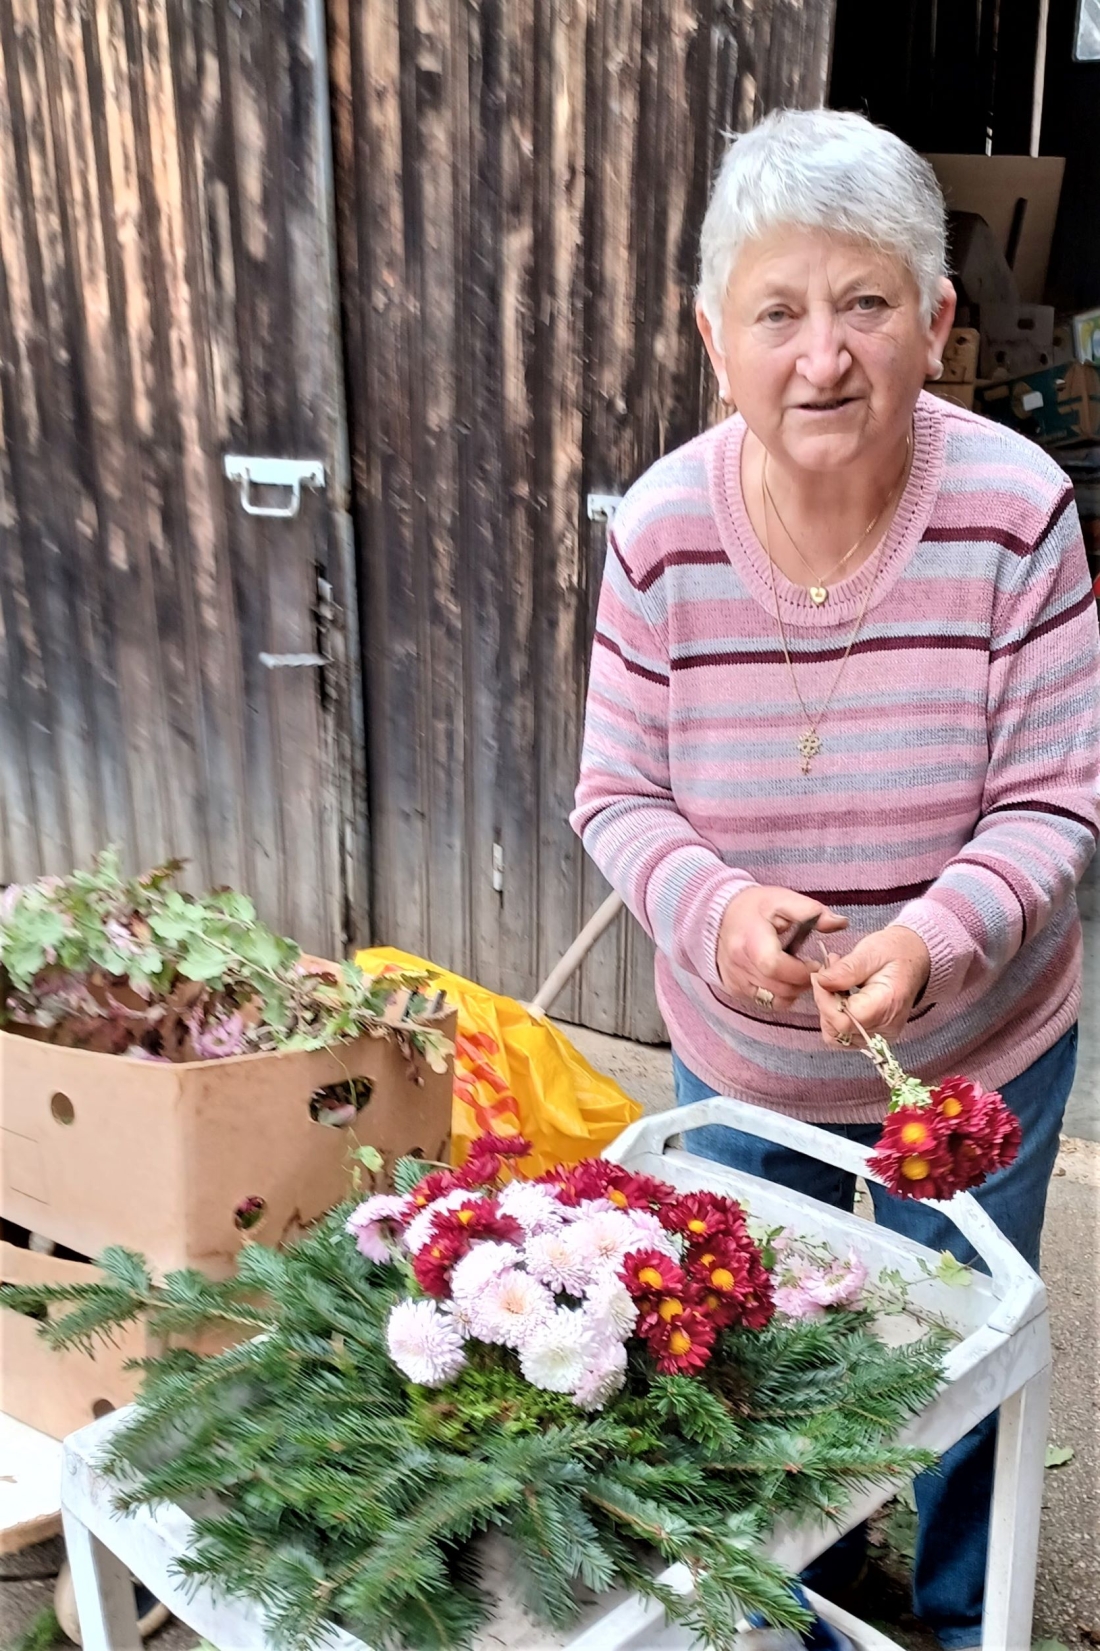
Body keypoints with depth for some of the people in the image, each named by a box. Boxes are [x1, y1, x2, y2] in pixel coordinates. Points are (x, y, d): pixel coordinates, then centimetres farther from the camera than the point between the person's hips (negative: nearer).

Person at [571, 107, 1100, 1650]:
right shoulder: (662, 527, -16)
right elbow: (617, 797, -10)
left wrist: (933, 940, -34)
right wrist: (714, 906, -30)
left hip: (976, 1051, -1)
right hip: (739, 1054, 2)